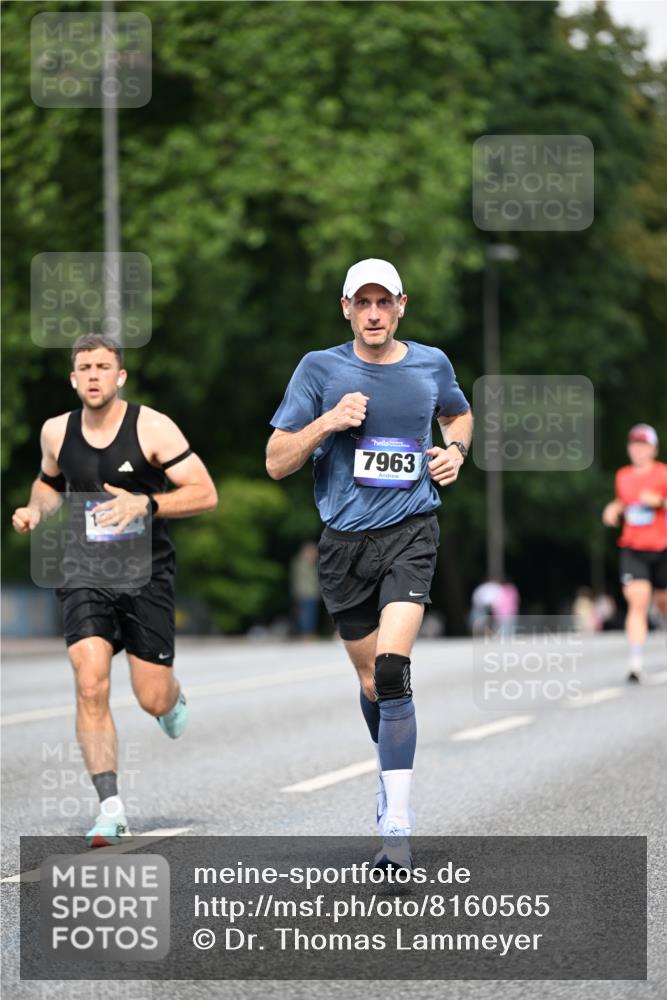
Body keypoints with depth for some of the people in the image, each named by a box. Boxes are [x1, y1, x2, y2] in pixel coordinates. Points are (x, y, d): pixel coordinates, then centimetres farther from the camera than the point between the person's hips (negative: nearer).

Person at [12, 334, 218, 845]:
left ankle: (174, 698, 42)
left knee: (153, 701, 1)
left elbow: (205, 494, -10)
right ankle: (111, 808, -14)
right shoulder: (56, 432, 3)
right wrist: (37, 509, 3)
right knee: (91, 686, -18)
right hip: (86, 572, 2)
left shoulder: (152, 428, -8)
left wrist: (144, 504, -23)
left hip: (146, 573, -2)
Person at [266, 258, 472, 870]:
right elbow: (276, 463, 0)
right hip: (345, 541, 2)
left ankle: (397, 828, -25)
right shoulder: (320, 369, 1)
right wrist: (328, 422, -15)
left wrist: (456, 449, 7)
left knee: (392, 668, -21)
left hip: (411, 529, -2)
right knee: (371, 682, 9)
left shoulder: (431, 364, 5)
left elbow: (459, 414, 28)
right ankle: (393, 776, 40)